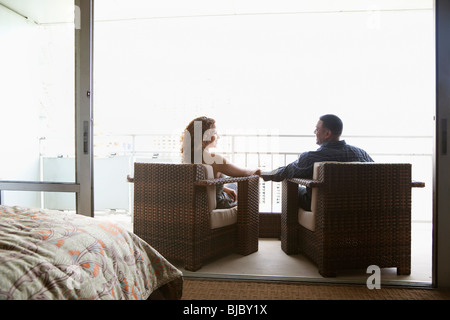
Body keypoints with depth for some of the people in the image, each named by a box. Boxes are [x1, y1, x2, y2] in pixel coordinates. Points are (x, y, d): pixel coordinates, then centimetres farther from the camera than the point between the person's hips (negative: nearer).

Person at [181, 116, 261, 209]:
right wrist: (256, 171, 7)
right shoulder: (215, 159, -29)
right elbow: (243, 173, -14)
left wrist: (225, 189, 13)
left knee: (232, 186, 32)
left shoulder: (187, 156, -7)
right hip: (217, 204, -7)